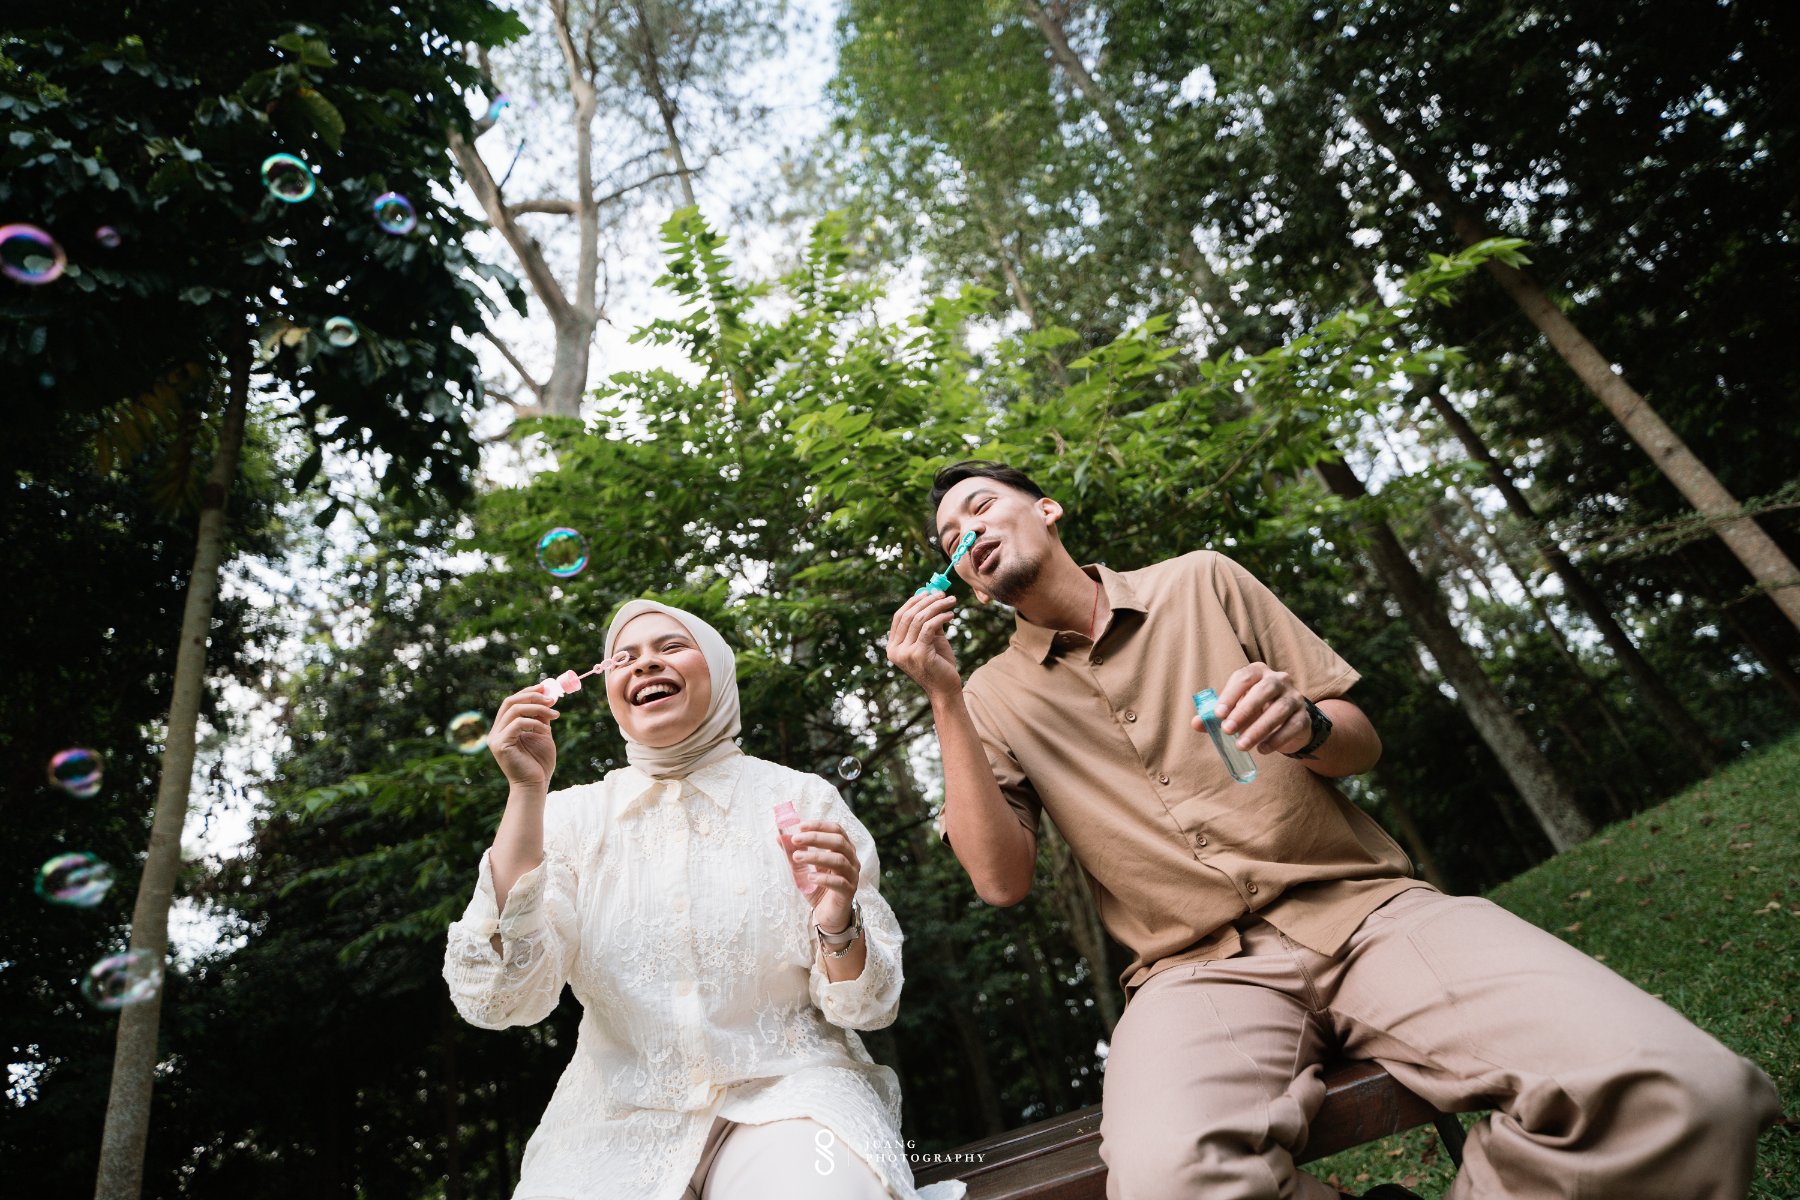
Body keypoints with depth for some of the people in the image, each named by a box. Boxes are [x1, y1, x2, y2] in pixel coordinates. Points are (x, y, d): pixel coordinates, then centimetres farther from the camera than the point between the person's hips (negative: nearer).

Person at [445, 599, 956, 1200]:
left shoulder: (801, 799, -2)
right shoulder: (571, 813, 3)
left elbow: (867, 1005, 0)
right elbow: (500, 998, -10)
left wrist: (836, 920, -23)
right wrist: (527, 791, -14)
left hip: (785, 1091, -3)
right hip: (621, 1118, 4)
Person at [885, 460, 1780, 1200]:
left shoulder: (1198, 581, 10)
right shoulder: (992, 699, 9)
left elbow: (1363, 744, 11)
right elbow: (1001, 880, -3)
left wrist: (1302, 723, -14)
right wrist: (945, 704, -9)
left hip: (1365, 909, 2)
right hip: (1199, 968, -1)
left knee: (1682, 1093, -24)